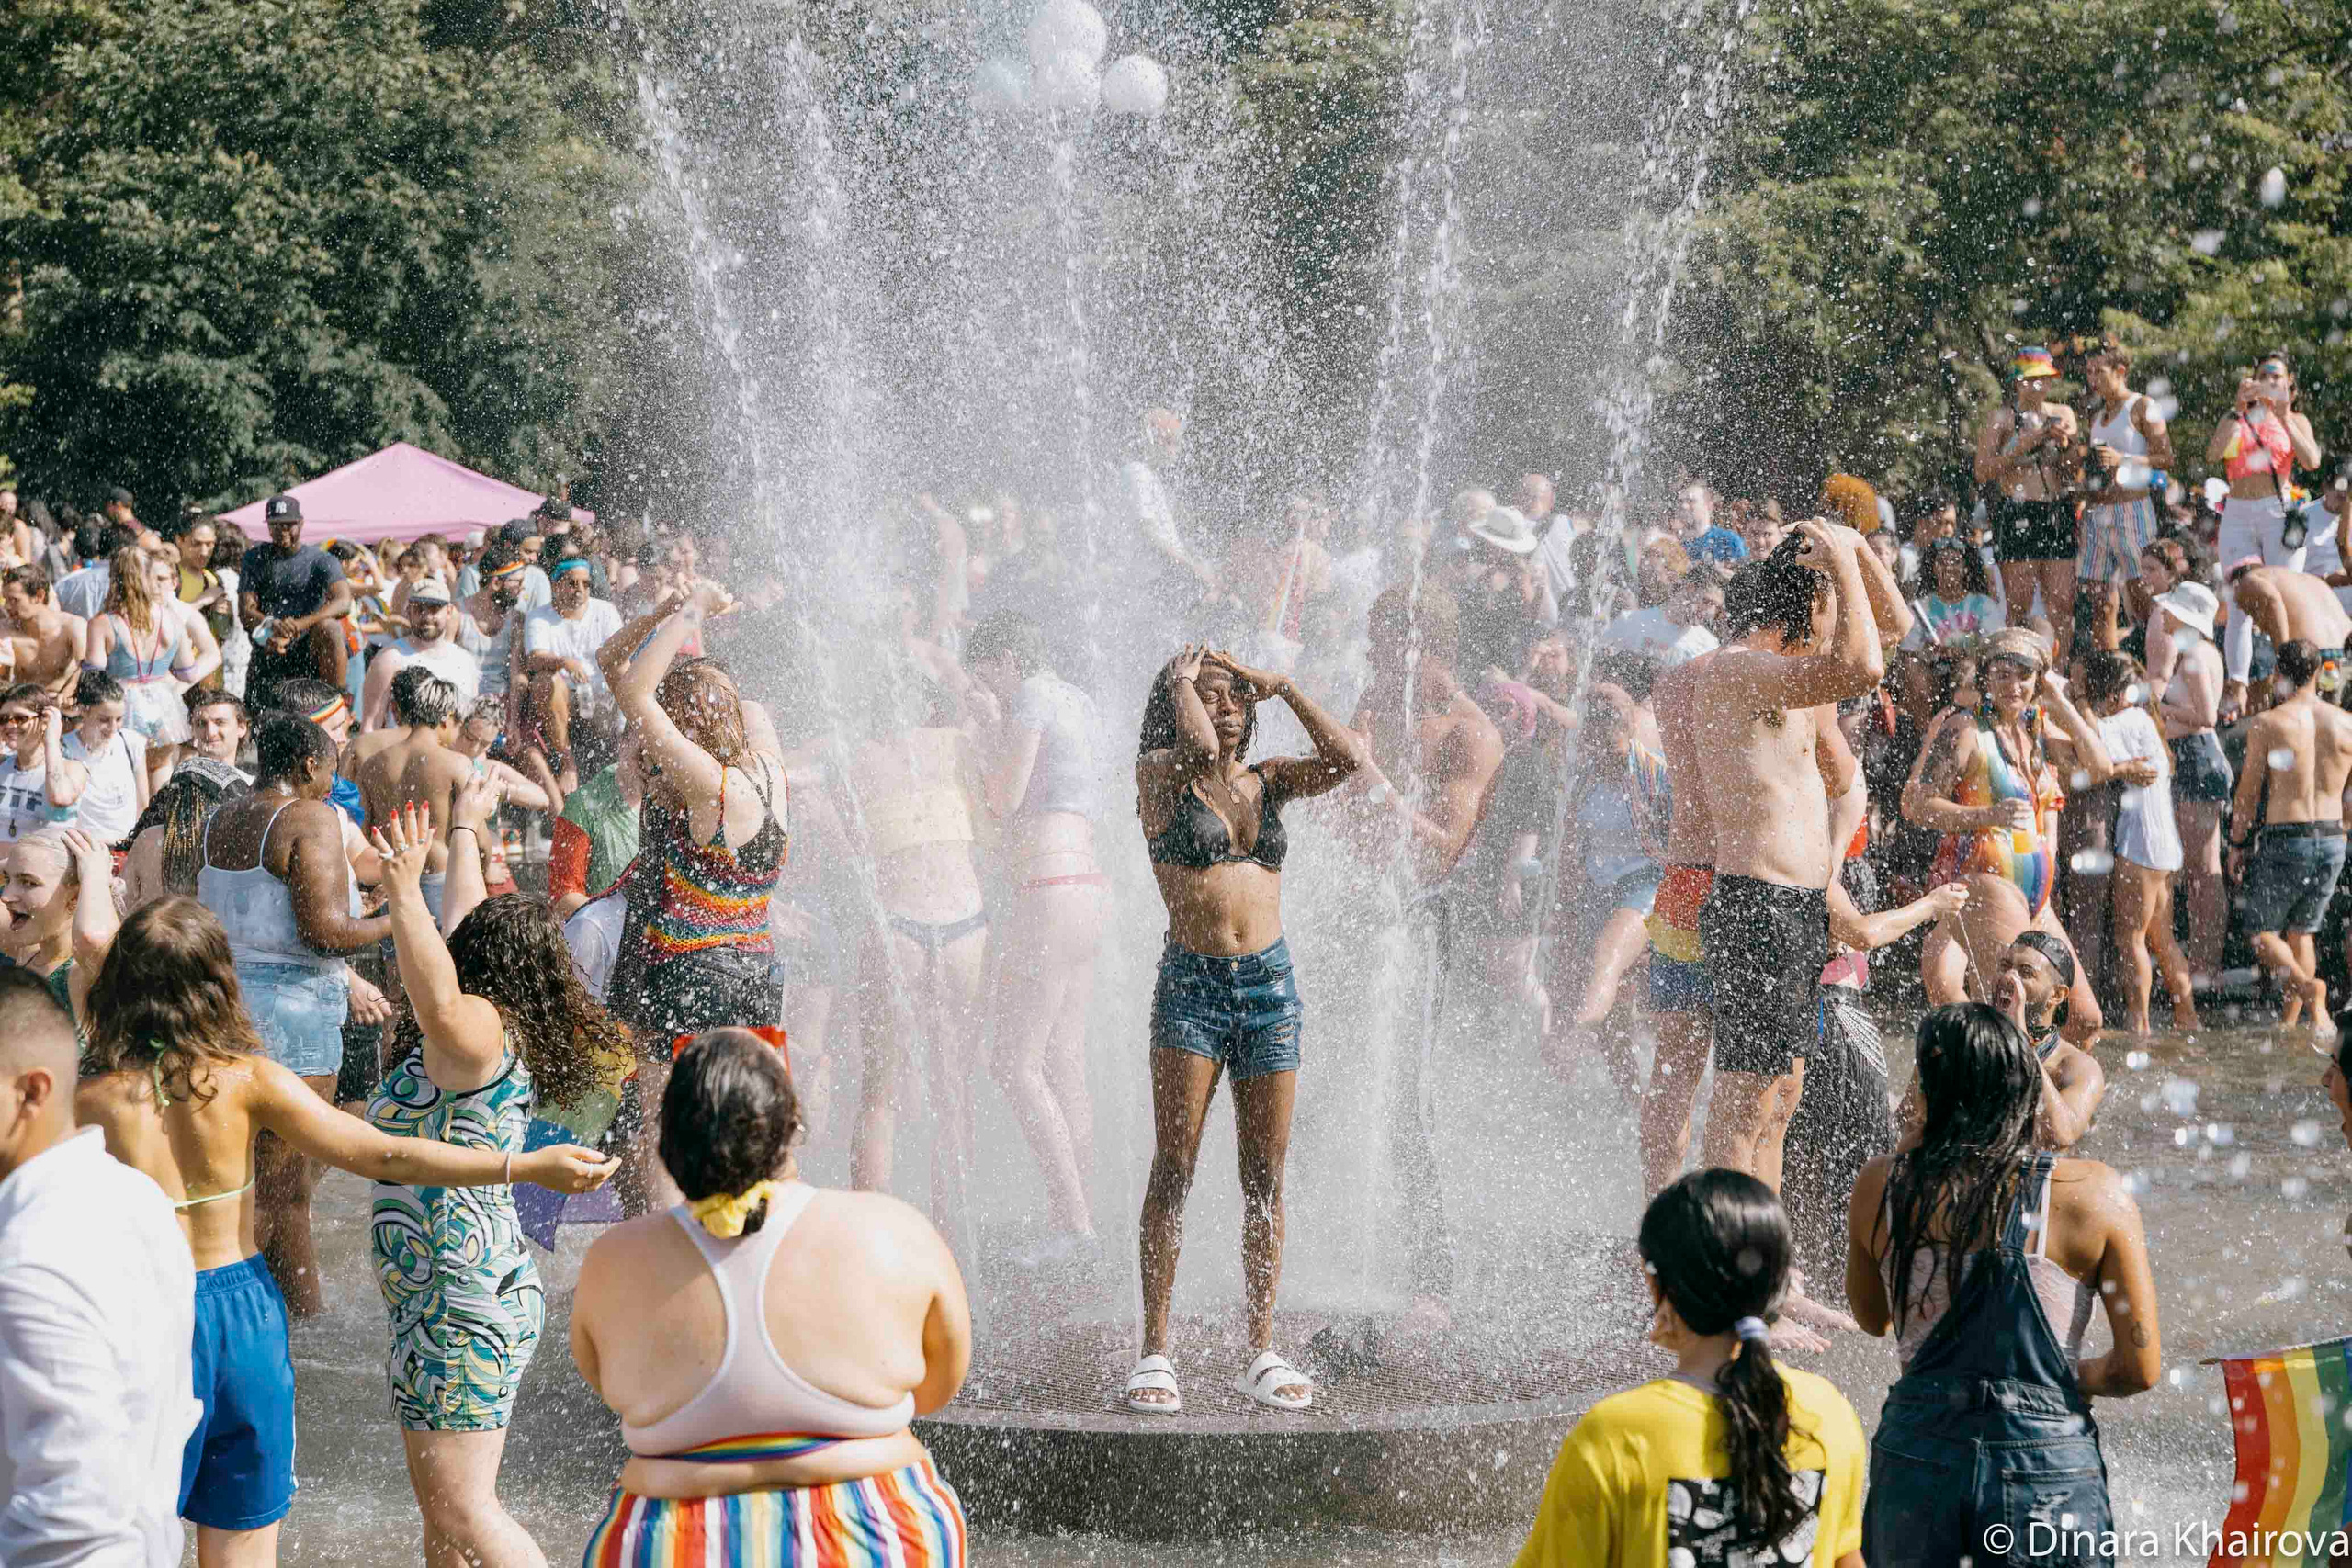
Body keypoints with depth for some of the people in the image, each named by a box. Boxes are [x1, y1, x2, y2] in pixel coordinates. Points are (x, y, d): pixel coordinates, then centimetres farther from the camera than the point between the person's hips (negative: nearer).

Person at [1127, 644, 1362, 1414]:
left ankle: (1261, 1353, 9)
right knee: (1175, 1165, -6)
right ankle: (1154, 1352, -3)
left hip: (1270, 984, 3)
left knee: (1266, 1175, 3)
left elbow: (1348, 758, -4)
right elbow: (1200, 747, -20)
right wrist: (1180, 681, -3)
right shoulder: (1161, 774, 1)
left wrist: (1282, 685, 2)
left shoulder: (1269, 780, 12)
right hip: (1190, 983, -3)